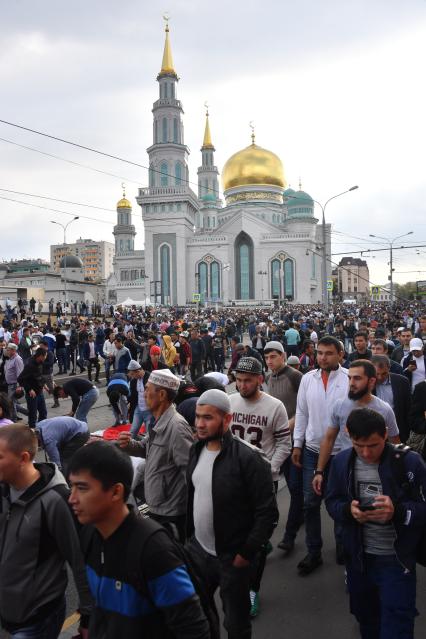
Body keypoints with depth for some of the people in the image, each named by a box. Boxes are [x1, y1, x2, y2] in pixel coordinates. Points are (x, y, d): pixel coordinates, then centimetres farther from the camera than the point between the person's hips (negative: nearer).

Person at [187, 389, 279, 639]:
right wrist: (188, 534, 11)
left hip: (232, 557, -6)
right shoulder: (197, 449, 0)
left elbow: (268, 513, -19)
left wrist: (246, 553, -16)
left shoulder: (249, 458, -22)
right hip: (198, 550, 6)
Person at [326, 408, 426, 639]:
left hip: (396, 560, -4)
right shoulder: (341, 461, -5)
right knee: (365, 617, 25)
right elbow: (331, 502, 3)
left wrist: (397, 510, -31)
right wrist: (348, 509, -19)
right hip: (358, 557, 4)